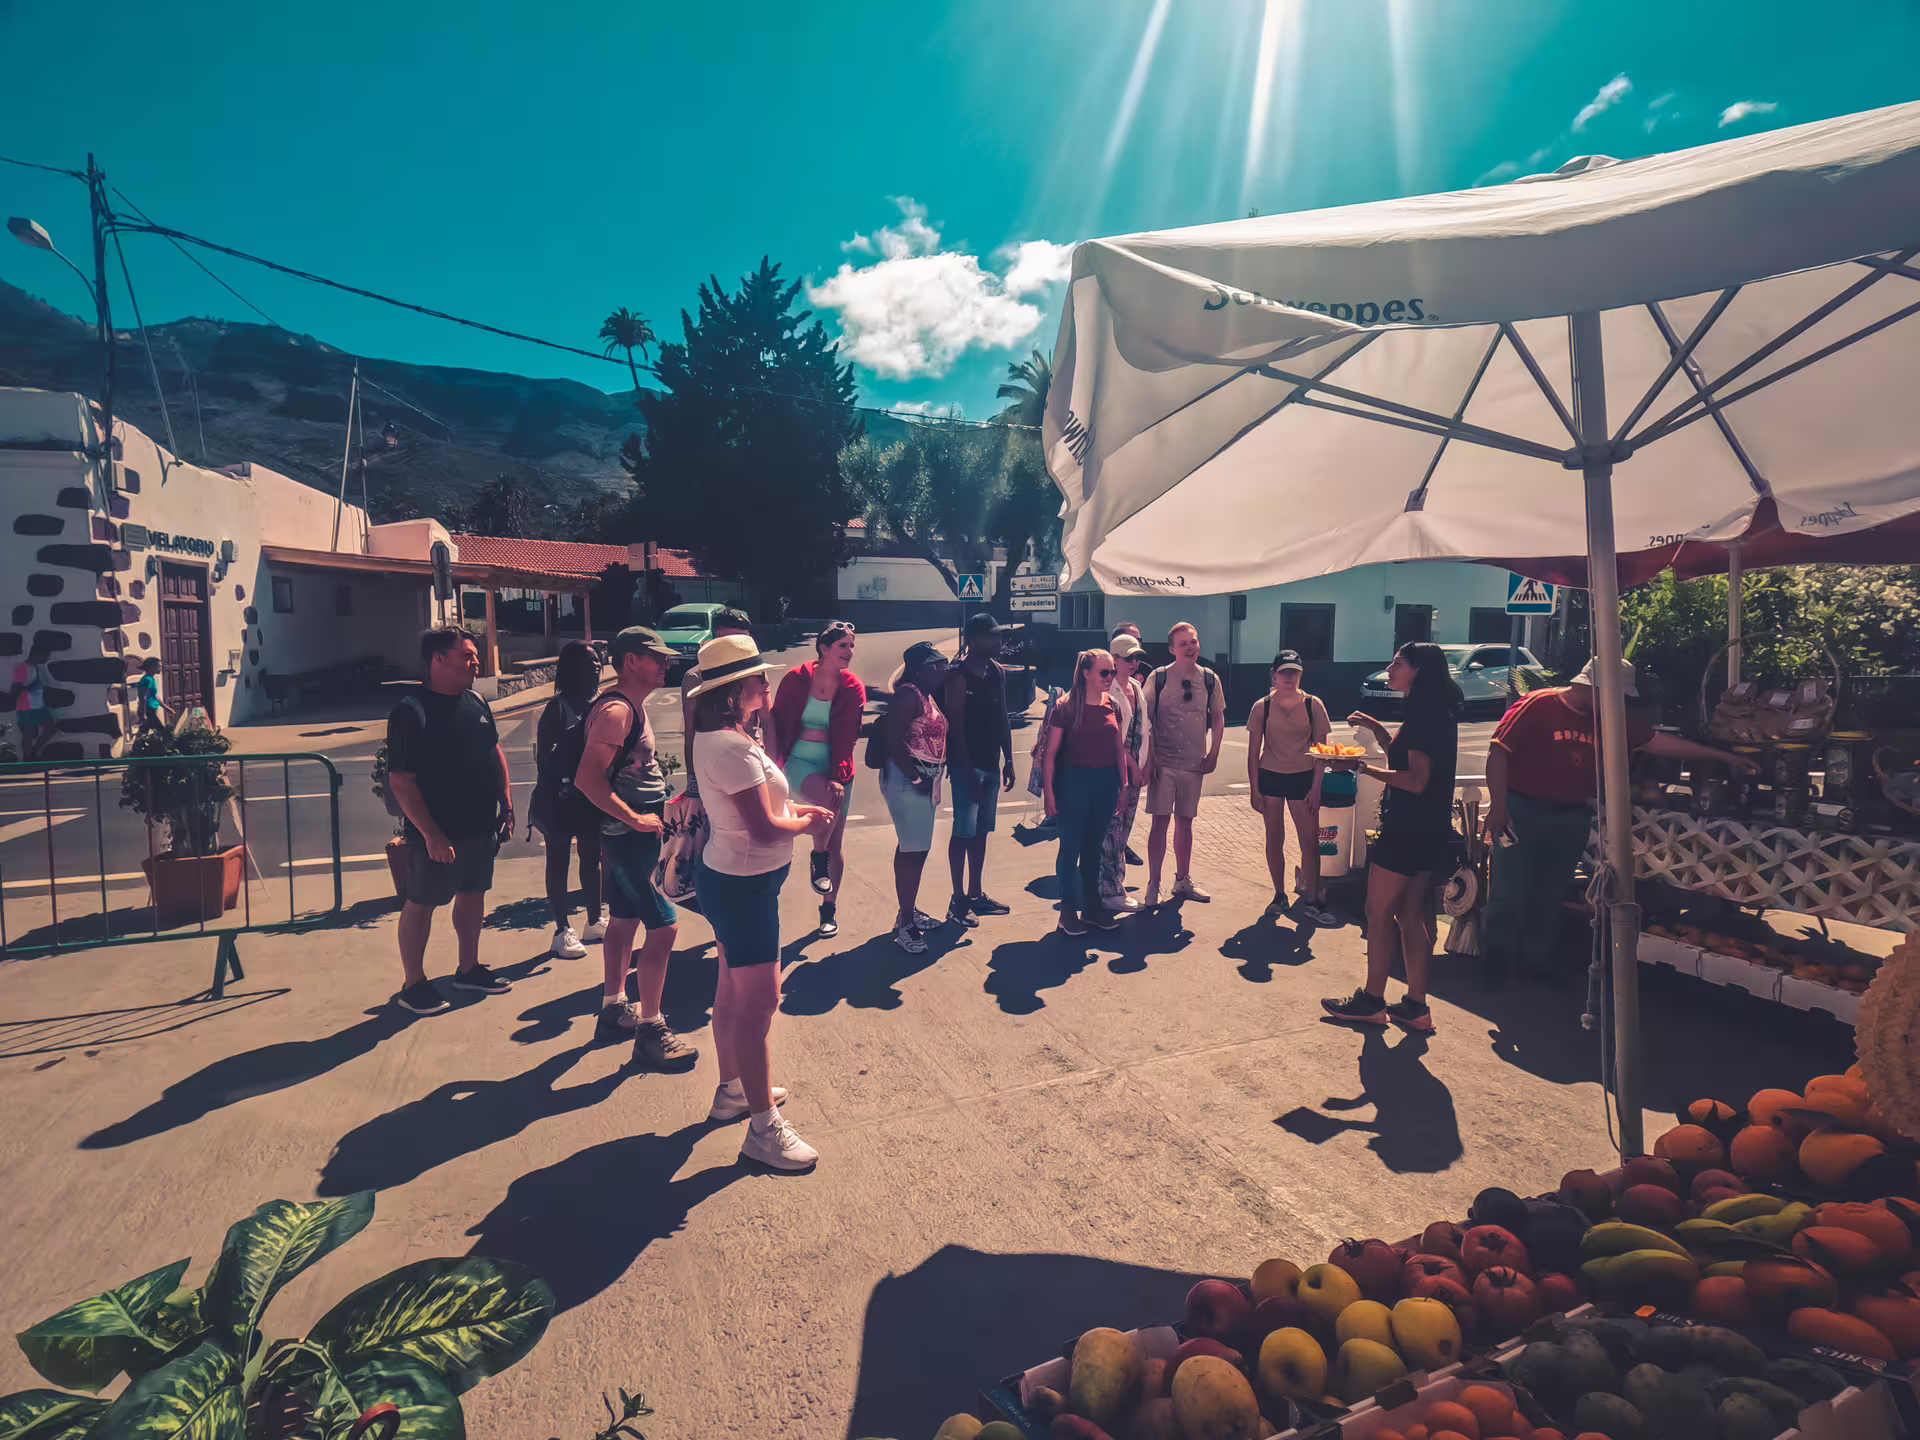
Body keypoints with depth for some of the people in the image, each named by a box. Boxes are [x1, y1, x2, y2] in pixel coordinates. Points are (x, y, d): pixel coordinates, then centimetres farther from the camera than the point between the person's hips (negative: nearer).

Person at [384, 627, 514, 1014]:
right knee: (421, 904, 7)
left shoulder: (476, 703, 5)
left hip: (480, 826, 7)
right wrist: (432, 835, -21)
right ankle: (413, 985, 21)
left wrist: (506, 806, 10)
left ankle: (468, 968, 34)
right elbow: (400, 781, -19)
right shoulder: (411, 711, -17)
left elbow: (495, 753, 15)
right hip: (437, 834, -7)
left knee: (473, 895, 18)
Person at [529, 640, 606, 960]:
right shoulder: (558, 708, -12)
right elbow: (544, 757, -13)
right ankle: (563, 931, 15)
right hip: (562, 799, -6)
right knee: (559, 863, 7)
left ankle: (594, 921, 31)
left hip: (591, 797, 6)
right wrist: (550, 800, -17)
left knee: (591, 859, 16)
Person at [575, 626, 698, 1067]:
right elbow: (587, 778, -28)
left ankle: (614, 1007, 34)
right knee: (663, 926, -8)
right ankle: (651, 1030, 2)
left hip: (636, 834, 11)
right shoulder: (616, 710, -20)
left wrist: (658, 805, 12)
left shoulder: (633, 706, 11)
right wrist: (635, 819, -23)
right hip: (628, 836, -11)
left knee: (624, 921, 20)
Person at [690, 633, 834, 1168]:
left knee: (734, 990, 22)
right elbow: (765, 829, -26)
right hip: (743, 885, -11)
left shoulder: (719, 738, 7)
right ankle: (763, 1126, 8)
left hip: (730, 878, 11)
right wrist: (808, 823, -8)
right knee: (759, 1002, -3)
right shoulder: (731, 747, -25)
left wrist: (794, 807, 4)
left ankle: (732, 1090, 38)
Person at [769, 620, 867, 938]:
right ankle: (818, 859, -5)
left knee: (835, 844, 7)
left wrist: (838, 777, -19)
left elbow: (847, 738, -7)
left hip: (837, 769, 2)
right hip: (799, 762, -2)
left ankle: (828, 910, 23)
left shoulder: (853, 688, -3)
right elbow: (776, 723, -3)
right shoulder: (796, 679, -6)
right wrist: (773, 765, -12)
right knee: (829, 800, -33)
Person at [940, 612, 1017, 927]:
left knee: (981, 831, 14)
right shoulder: (958, 675, -13)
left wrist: (1008, 760, 11)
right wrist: (968, 771, -18)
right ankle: (958, 900, 7)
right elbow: (955, 727, -16)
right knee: (964, 833, -2)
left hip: (991, 765, 8)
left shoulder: (998, 672, 9)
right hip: (967, 765, -7)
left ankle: (975, 894, 25)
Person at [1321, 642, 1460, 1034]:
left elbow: (1416, 780, -23)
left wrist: (1363, 768, -21)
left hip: (1408, 828, -10)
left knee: (1379, 912, 1)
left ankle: (1371, 1001, 11)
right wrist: (1377, 729, 14)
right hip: (1428, 829, 10)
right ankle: (1415, 1006, 19)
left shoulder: (1425, 714, -17)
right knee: (1410, 916, 14)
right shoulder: (1434, 713, 14)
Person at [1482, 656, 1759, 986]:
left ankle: (1538, 959, 26)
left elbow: (1659, 741, 14)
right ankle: (1498, 962, 11)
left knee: (1549, 896, 13)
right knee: (1509, 893, -2)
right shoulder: (1538, 705, -12)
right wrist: (1497, 805, -19)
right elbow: (1498, 750, -15)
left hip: (1571, 818, 6)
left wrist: (1724, 756, 16)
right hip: (1521, 811, -6)